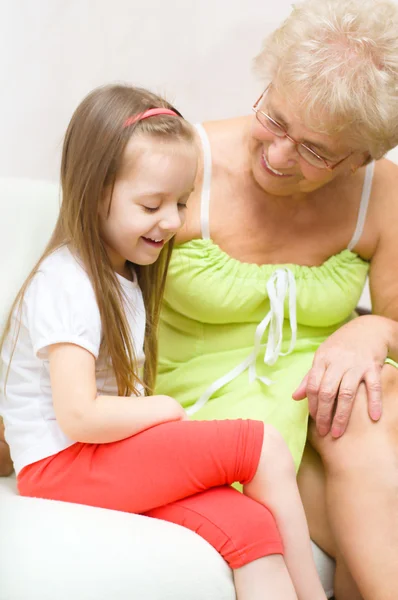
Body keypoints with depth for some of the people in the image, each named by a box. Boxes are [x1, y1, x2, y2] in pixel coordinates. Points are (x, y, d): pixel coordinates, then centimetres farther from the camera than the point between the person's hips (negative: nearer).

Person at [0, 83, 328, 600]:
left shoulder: (126, 273, 16)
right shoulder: (64, 284, -15)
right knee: (263, 446, -15)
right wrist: (166, 408, -9)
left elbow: (118, 392, 12)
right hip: (61, 466, -8)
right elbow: (80, 417, -22)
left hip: (113, 455, 8)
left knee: (250, 525, -17)